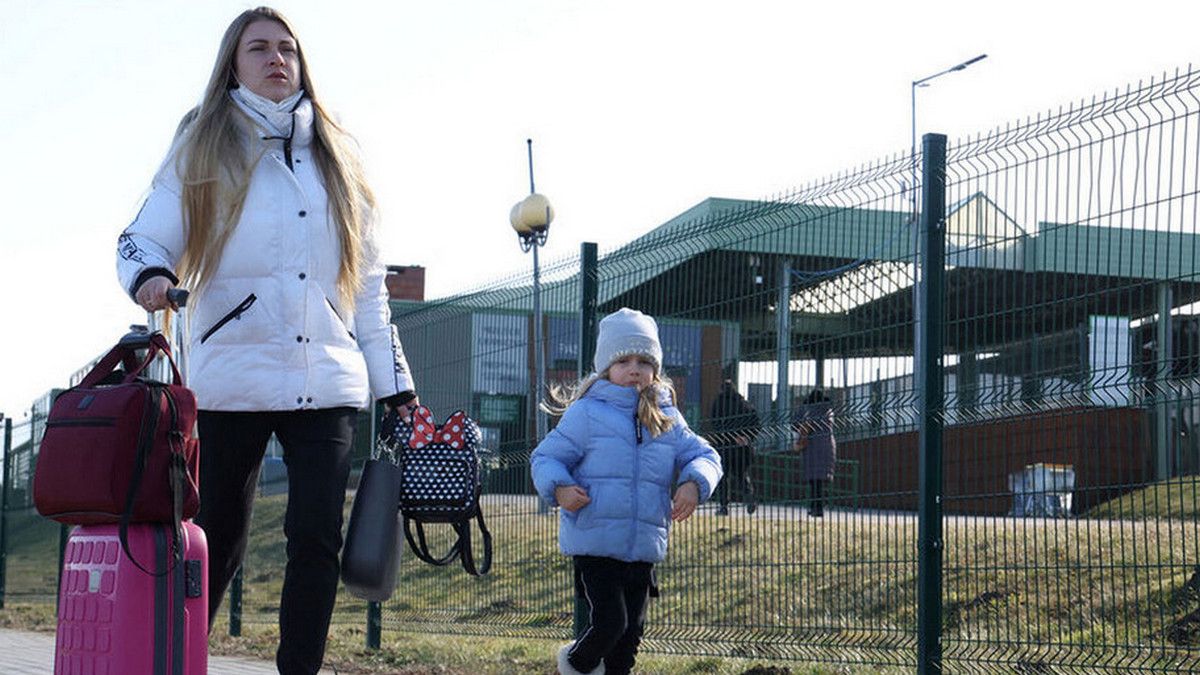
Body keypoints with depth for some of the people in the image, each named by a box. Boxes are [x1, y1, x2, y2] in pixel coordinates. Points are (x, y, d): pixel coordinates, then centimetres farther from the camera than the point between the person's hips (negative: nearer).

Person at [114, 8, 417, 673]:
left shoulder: (335, 159, 18)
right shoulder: (203, 149, 9)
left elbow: (367, 285, 18)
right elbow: (143, 239, 6)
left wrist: (393, 384, 12)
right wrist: (150, 276, -19)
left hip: (326, 384, 2)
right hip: (232, 382, -2)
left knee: (317, 538, -7)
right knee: (217, 540, 4)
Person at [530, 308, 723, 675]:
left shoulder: (668, 420, 8)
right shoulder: (586, 414, -5)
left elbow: (704, 455, 11)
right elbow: (545, 457, -3)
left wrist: (694, 483, -11)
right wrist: (559, 487, -23)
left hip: (644, 548, 5)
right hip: (594, 544, -5)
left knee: (632, 631, 11)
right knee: (610, 623, -9)